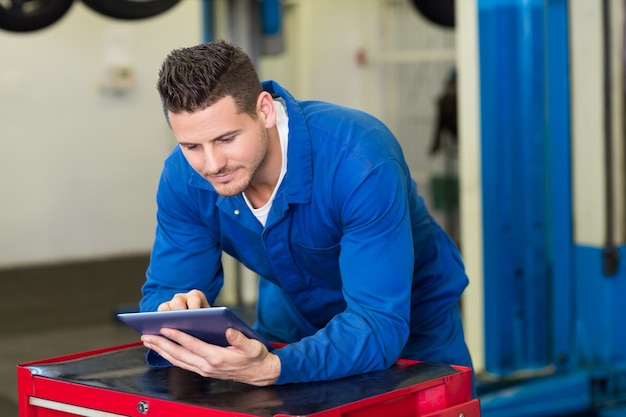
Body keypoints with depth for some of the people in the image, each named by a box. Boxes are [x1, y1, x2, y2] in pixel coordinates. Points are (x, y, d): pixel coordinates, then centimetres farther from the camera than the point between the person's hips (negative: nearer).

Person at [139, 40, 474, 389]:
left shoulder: (360, 159, -34)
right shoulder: (183, 177, -18)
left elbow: (380, 323, -37)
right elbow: (164, 290, -10)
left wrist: (270, 369, -53)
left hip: (409, 330, -2)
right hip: (293, 320, 3)